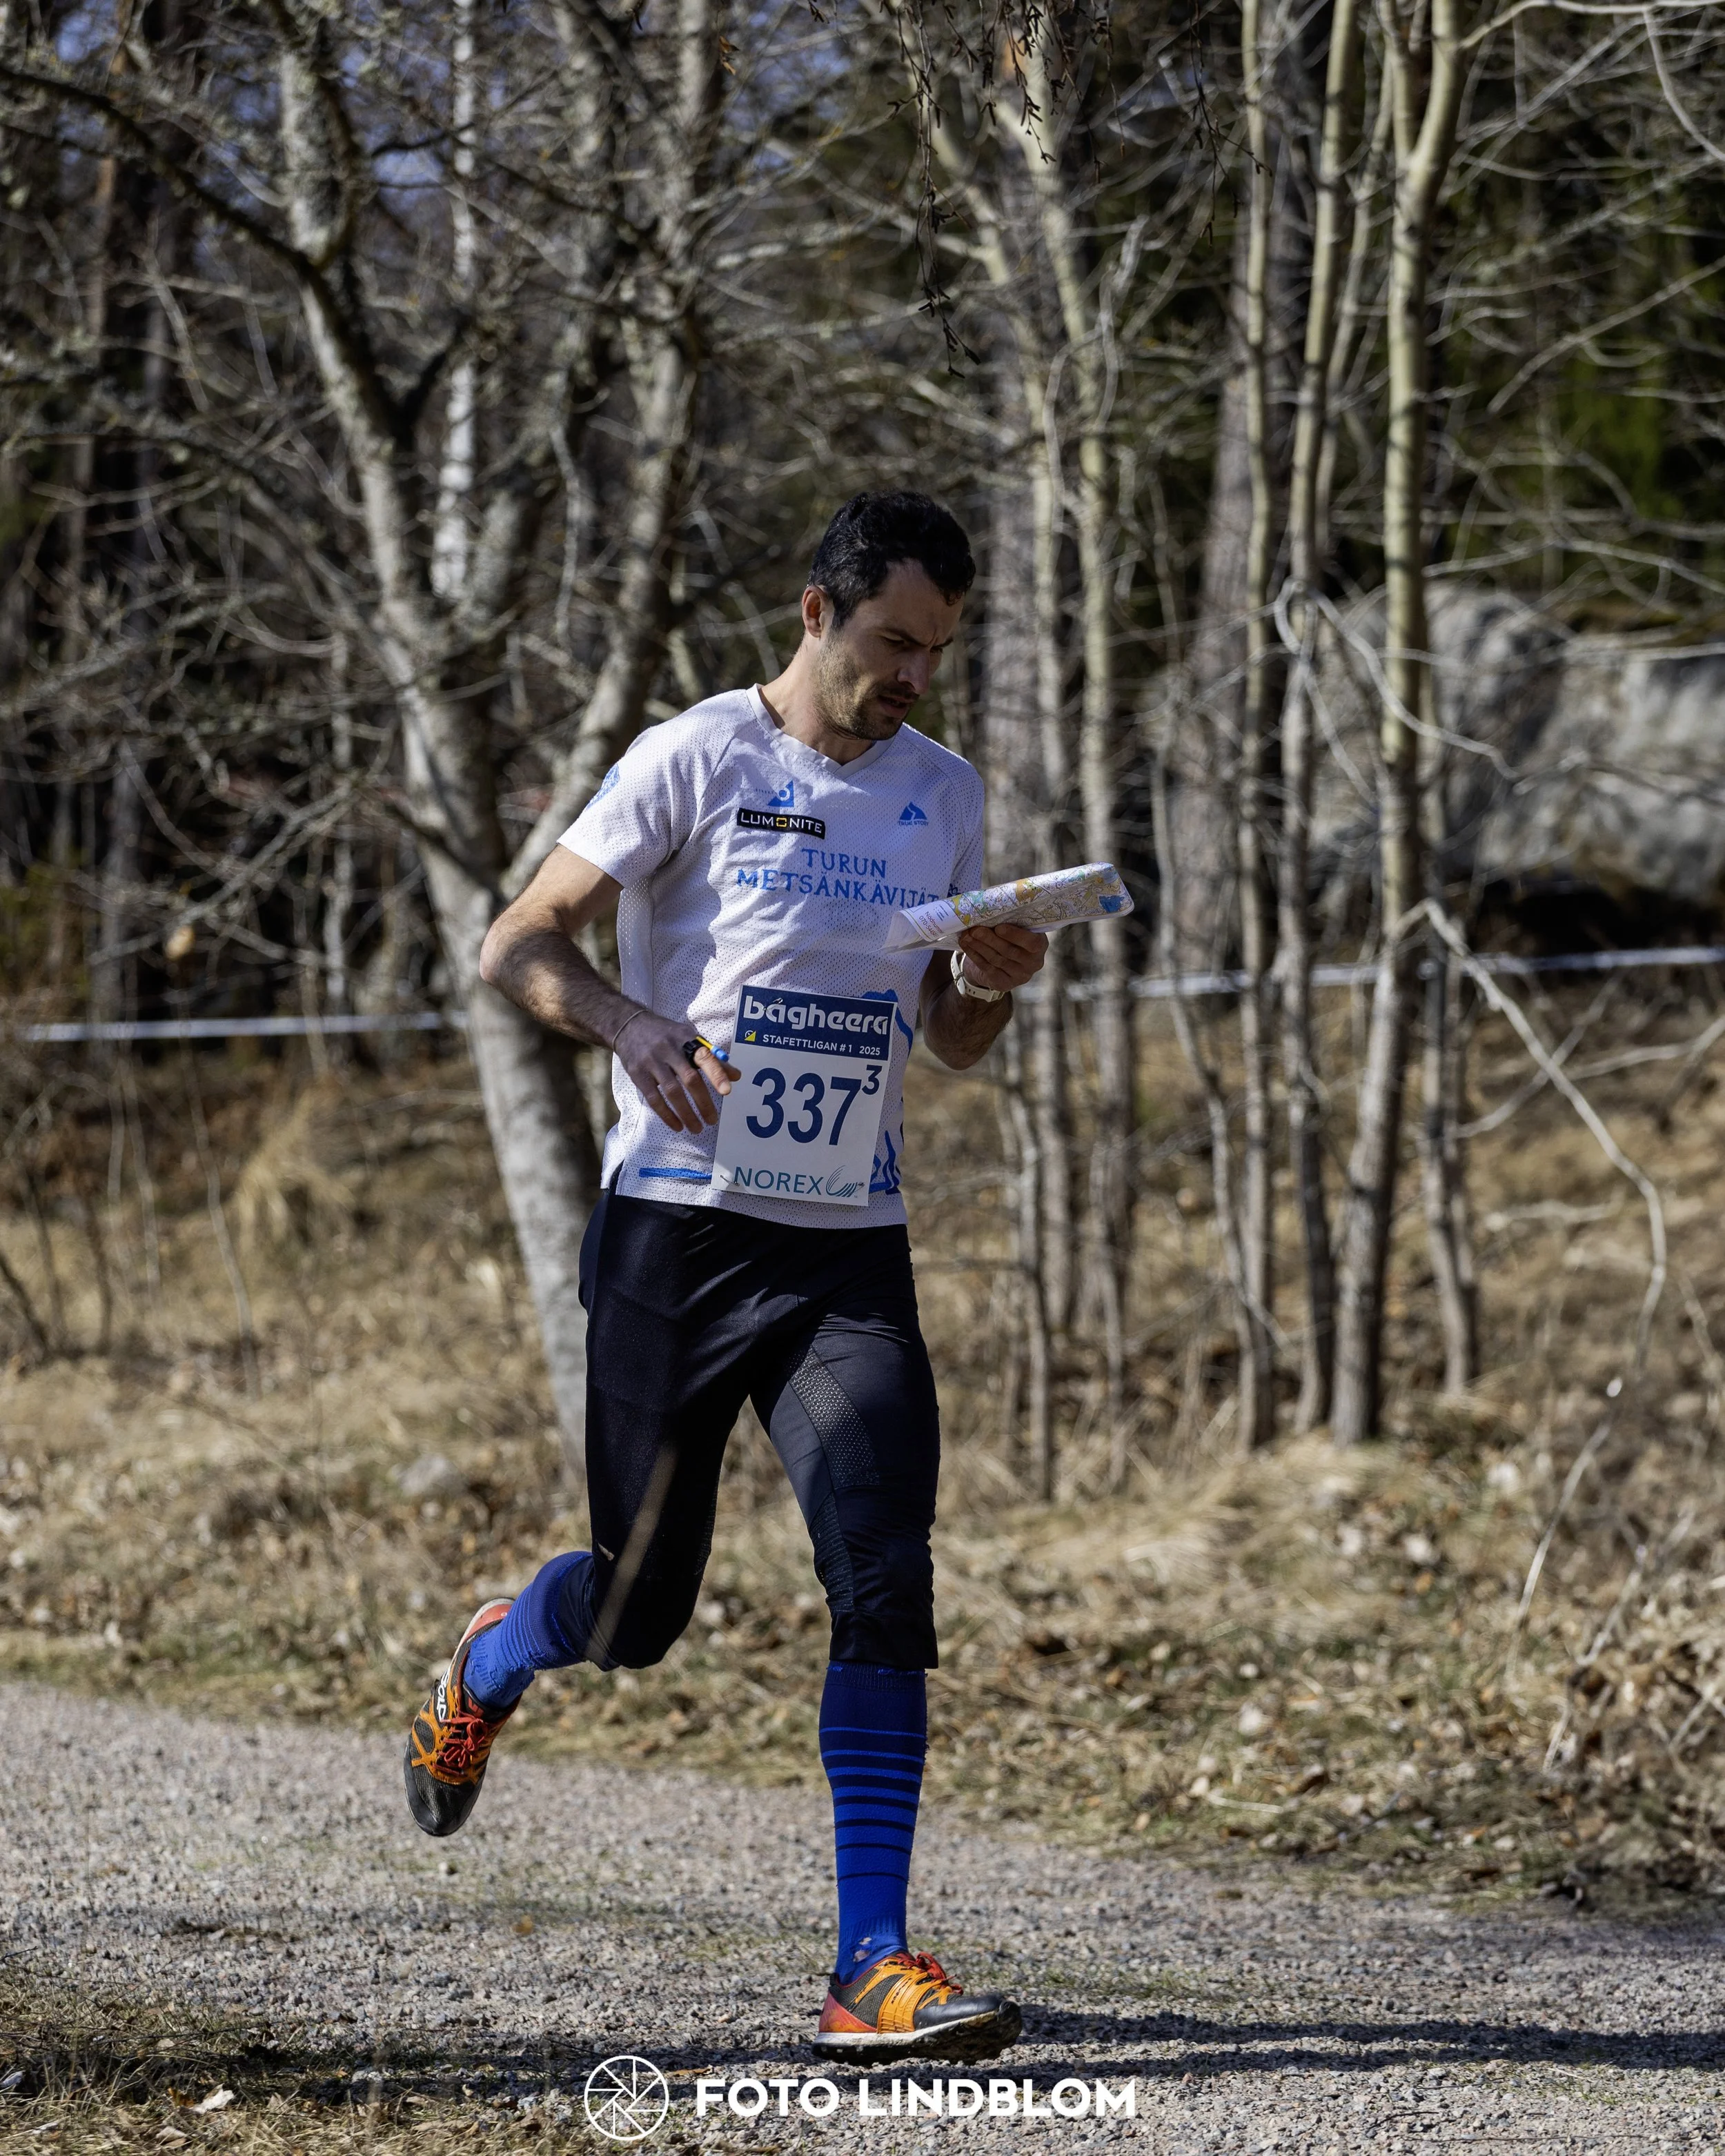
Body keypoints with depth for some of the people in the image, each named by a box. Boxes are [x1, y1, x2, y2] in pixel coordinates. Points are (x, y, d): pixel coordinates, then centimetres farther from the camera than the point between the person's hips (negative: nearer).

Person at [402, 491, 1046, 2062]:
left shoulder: (946, 795, 10)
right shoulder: (697, 760, -5)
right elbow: (520, 947, -8)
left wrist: (997, 985, -4)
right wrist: (633, 1024, -28)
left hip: (852, 1253, 3)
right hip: (679, 1231, -3)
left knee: (887, 1587, -14)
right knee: (641, 1609, 6)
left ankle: (873, 1969, -12)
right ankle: (487, 1666, 42)